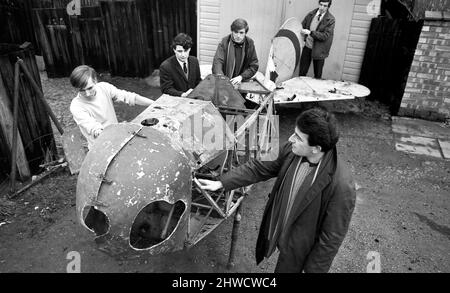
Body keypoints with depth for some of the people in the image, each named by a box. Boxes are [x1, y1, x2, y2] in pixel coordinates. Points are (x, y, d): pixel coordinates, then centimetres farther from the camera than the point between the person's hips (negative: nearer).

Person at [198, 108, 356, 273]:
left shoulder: (341, 186, -33)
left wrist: (313, 268, -10)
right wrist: (221, 183, -6)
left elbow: (332, 236, -21)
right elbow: (258, 168, -3)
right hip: (280, 232, 5)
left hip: (301, 251, -5)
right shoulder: (290, 150, -17)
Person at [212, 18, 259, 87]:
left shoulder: (249, 43, 1)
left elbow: (254, 66, 3)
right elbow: (217, 61, -14)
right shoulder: (225, 42, -4)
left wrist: (241, 77, -13)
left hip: (242, 82, 1)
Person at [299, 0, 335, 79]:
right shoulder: (311, 14, 2)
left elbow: (325, 36, -17)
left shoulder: (331, 19, -10)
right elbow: (302, 26, 11)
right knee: (302, 72, 9)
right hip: (307, 47, 3)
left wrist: (310, 32, -26)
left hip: (318, 50, -3)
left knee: (317, 75, 8)